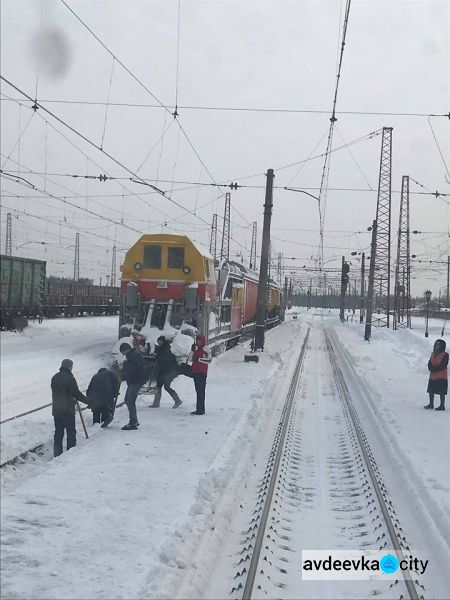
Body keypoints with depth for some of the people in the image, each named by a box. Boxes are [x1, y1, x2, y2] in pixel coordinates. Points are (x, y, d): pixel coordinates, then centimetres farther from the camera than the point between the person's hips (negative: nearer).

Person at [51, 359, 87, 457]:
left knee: (58, 432, 12)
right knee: (71, 431, 2)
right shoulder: (69, 378, -12)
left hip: (56, 409, 6)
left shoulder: (54, 378, 10)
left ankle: (57, 454, 12)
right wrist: (88, 401, -3)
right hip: (68, 409, -6)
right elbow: (76, 393, -14)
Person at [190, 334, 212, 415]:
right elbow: (190, 359, 11)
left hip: (202, 373, -8)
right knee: (198, 391, 11)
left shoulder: (206, 349, -4)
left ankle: (200, 410, -11)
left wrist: (199, 359, -18)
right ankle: (199, 409, 16)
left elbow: (208, 360, -14)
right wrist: (192, 350, 0)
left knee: (201, 391, -10)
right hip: (195, 372, 8)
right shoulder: (196, 349, 18)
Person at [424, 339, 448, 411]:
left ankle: (442, 406, 3)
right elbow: (429, 364, 9)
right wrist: (431, 368, -12)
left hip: (441, 377, -7)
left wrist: (433, 368, -16)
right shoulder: (433, 354, 12)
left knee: (441, 392, -3)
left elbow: (443, 366, -16)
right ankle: (431, 404, 24)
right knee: (431, 391, 11)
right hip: (432, 376, 7)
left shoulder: (445, 355, -9)